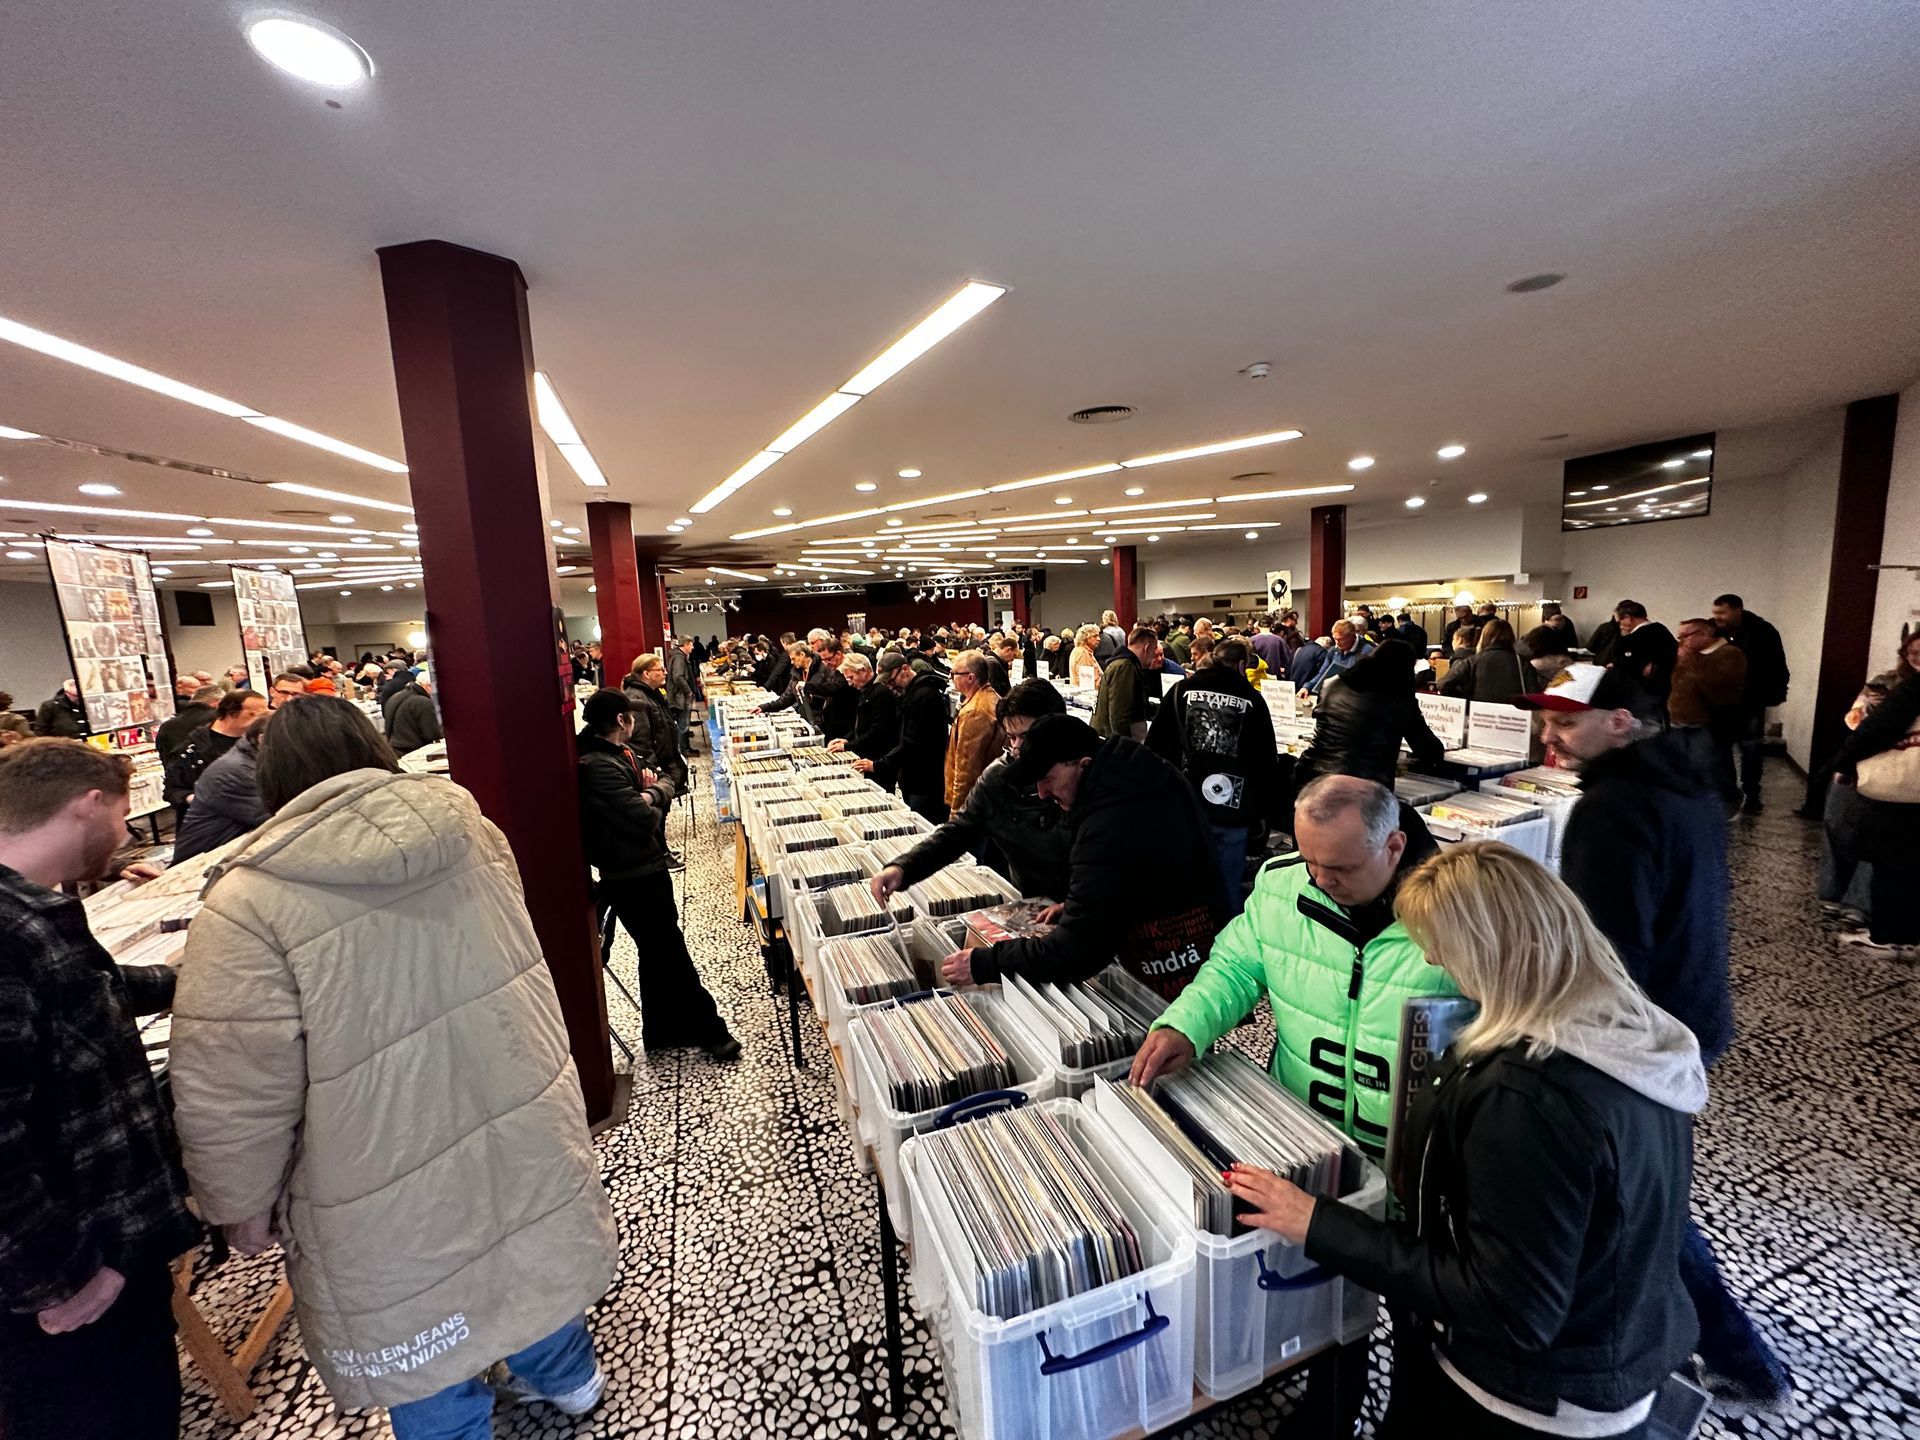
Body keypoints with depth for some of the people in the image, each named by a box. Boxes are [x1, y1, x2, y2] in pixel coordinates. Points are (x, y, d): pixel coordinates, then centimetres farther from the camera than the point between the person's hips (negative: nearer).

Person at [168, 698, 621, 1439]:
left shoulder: (248, 904, -22)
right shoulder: (467, 830, -8)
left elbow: (231, 1094, -18)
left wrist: (241, 1203, 0)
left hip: (394, 1199, -4)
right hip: (524, 1126, 5)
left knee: (429, 1378, 22)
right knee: (531, 1239, 31)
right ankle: (566, 1373, 55)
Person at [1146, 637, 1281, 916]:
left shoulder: (1181, 691, 4)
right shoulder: (1252, 700, 2)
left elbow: (1155, 747, 4)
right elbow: (1268, 762, 4)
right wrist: (1262, 810, 13)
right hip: (1234, 811, -1)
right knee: (1228, 887, 10)